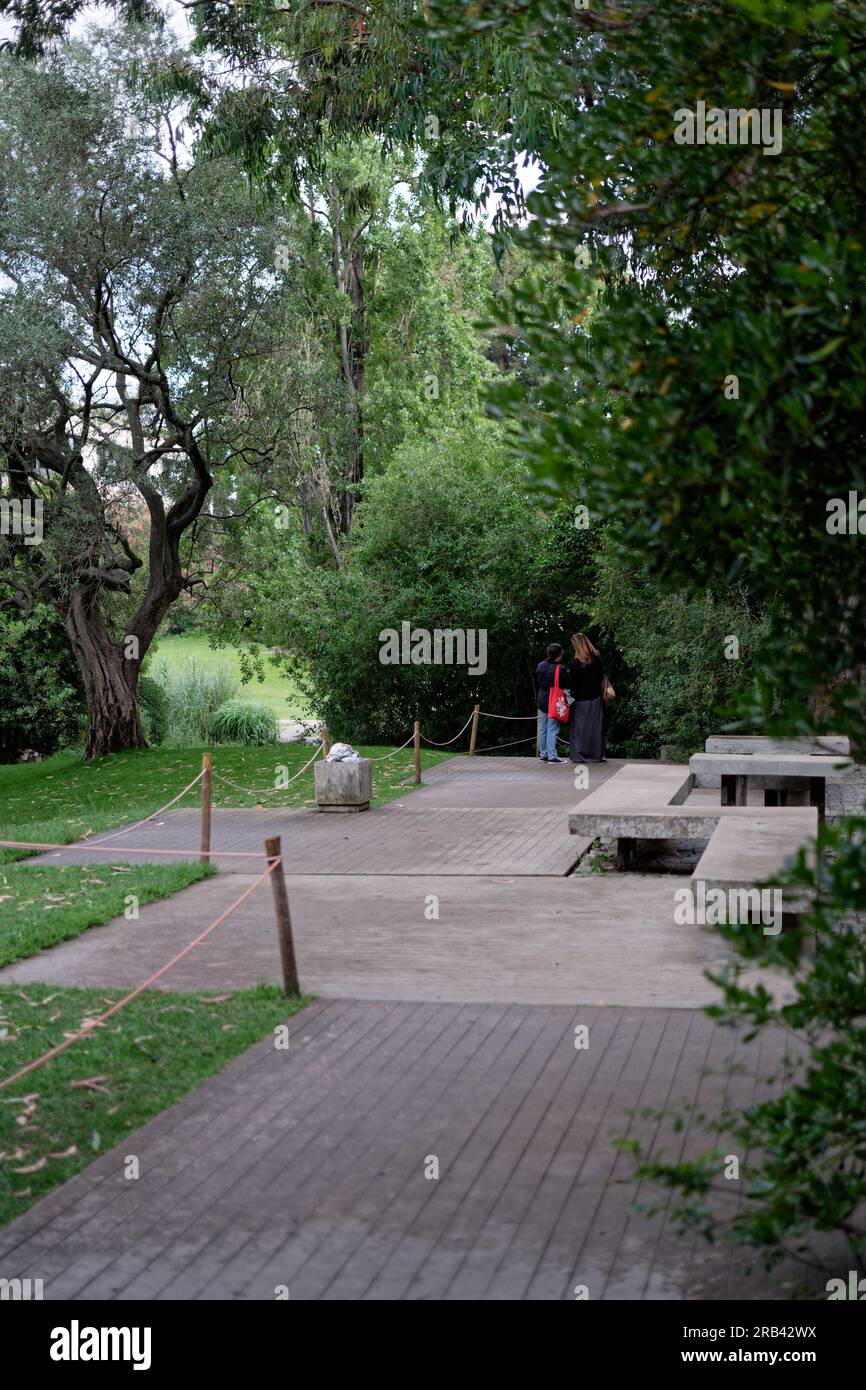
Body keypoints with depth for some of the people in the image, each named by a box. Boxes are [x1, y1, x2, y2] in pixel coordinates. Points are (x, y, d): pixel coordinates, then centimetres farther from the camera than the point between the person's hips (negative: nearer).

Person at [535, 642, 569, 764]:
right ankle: (552, 756, -4)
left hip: (542, 700, 7)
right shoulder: (560, 669, -20)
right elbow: (565, 687, -14)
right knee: (552, 730, -4)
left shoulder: (540, 666, 3)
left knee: (543, 729, 14)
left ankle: (543, 754, 20)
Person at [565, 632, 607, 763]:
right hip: (595, 698, 4)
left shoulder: (575, 663, -18)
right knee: (596, 727, 11)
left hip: (580, 700, -4)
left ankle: (579, 755, 4)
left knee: (579, 728, 4)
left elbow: (571, 683, -15)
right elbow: (602, 677, 8)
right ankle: (597, 754, 12)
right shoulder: (597, 659, -2)